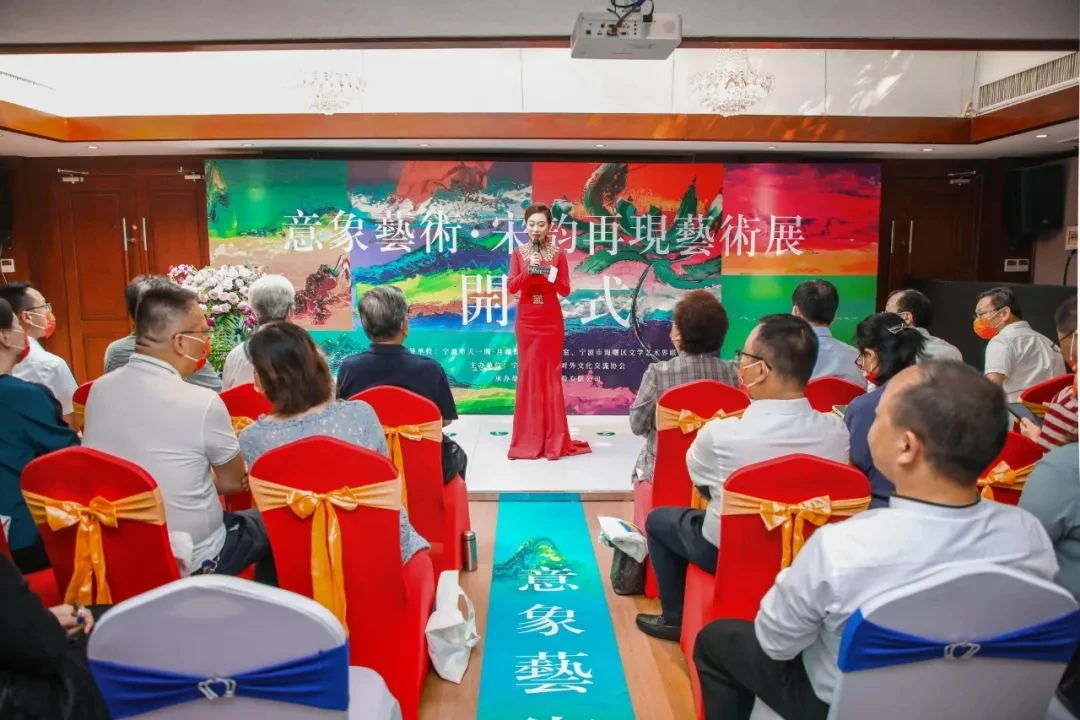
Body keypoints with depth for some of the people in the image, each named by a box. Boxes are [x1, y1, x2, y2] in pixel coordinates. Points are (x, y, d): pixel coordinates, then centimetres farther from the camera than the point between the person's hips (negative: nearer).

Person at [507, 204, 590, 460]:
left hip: (551, 320, -1)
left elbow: (565, 290, -3)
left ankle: (554, 437, 8)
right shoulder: (518, 254, 3)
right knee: (528, 373, 3)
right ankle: (530, 437, 11)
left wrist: (551, 275, -20)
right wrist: (529, 271, -19)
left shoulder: (558, 254, 0)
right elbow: (511, 287, -5)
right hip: (526, 319, 1)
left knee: (551, 373, 1)